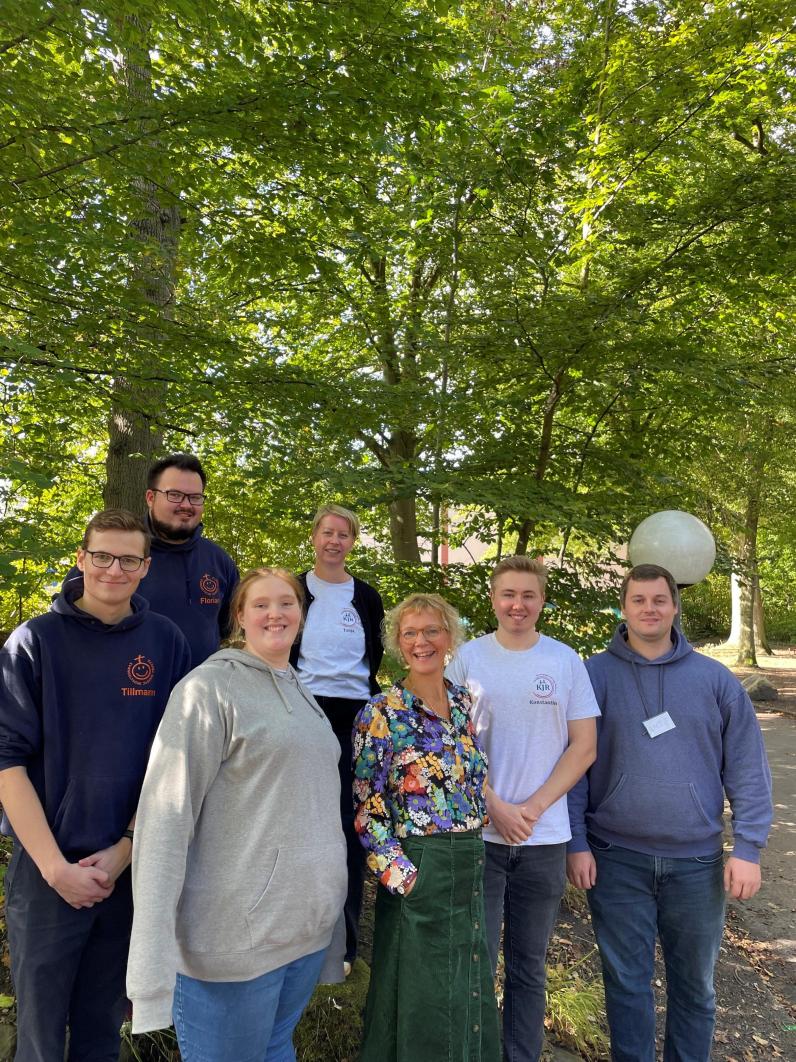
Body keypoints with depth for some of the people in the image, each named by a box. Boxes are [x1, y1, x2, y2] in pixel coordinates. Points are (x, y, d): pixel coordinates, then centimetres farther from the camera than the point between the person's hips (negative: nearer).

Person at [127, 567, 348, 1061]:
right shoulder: (210, 687, -12)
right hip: (237, 931, -7)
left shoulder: (300, 691, 11)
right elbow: (167, 814, -18)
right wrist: (154, 950, -22)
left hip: (311, 922, 7)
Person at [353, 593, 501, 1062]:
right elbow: (366, 809, -11)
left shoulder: (464, 701, 4)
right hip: (416, 872, -5)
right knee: (418, 1001, 10)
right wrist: (402, 874, -15)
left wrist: (474, 855, 10)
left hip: (471, 864, 5)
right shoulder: (382, 712, -12)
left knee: (470, 994, 19)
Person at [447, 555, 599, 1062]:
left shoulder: (566, 660, 1)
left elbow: (584, 746, 0)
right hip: (477, 832, -1)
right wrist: (496, 807, -11)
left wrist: (532, 808, -9)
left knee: (529, 966, 15)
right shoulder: (468, 657, -3)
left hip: (545, 838, 1)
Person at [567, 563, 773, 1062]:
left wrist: (749, 848, -3)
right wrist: (576, 843, -7)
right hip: (616, 858, -1)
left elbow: (748, 770, 2)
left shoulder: (716, 679, 0)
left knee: (695, 983, 17)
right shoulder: (594, 675, -4)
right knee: (627, 981, 11)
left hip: (697, 860, 2)